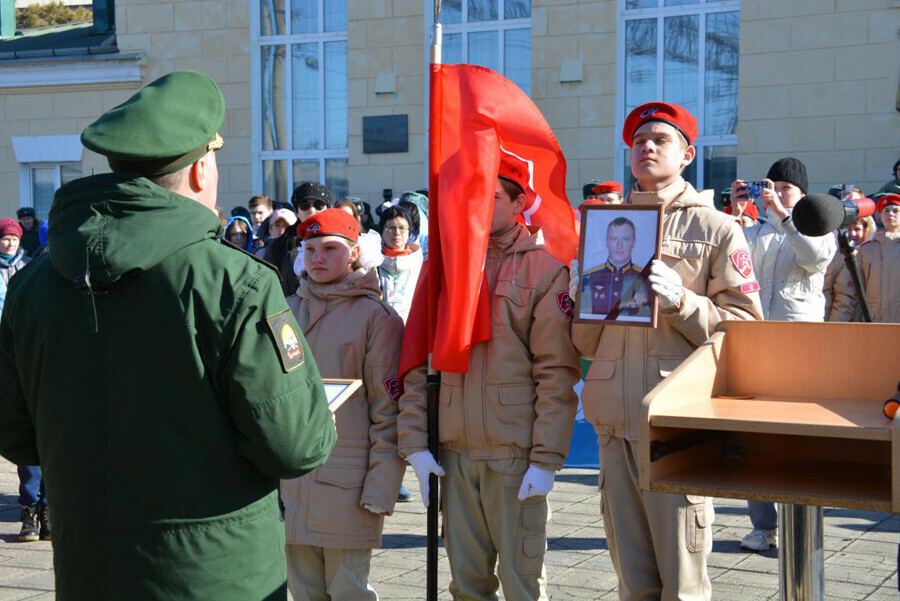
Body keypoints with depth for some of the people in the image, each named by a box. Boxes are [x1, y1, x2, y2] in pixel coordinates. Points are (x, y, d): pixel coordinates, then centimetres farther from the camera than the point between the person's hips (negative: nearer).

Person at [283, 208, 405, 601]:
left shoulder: (375, 317, -5)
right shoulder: (288, 310, 10)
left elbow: (388, 410, -7)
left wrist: (380, 489, -11)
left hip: (347, 486, -5)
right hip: (290, 477, 5)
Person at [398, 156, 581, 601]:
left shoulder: (545, 268, -2)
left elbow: (557, 372, -7)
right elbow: (418, 364, 7)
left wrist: (547, 458, -12)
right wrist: (415, 443, -1)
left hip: (517, 454, -4)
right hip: (454, 451, 4)